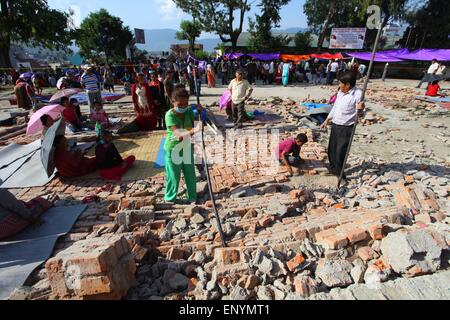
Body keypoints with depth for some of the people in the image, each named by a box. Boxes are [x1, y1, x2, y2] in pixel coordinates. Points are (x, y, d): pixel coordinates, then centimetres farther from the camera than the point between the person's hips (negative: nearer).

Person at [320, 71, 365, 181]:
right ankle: (333, 168, 37)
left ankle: (339, 172, 18)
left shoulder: (358, 94, -17)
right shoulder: (340, 92, 3)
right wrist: (327, 120, 20)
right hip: (335, 125, 7)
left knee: (341, 151, -3)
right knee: (331, 148, 16)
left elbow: (360, 114, -12)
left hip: (346, 128, -7)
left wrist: (360, 109, -35)